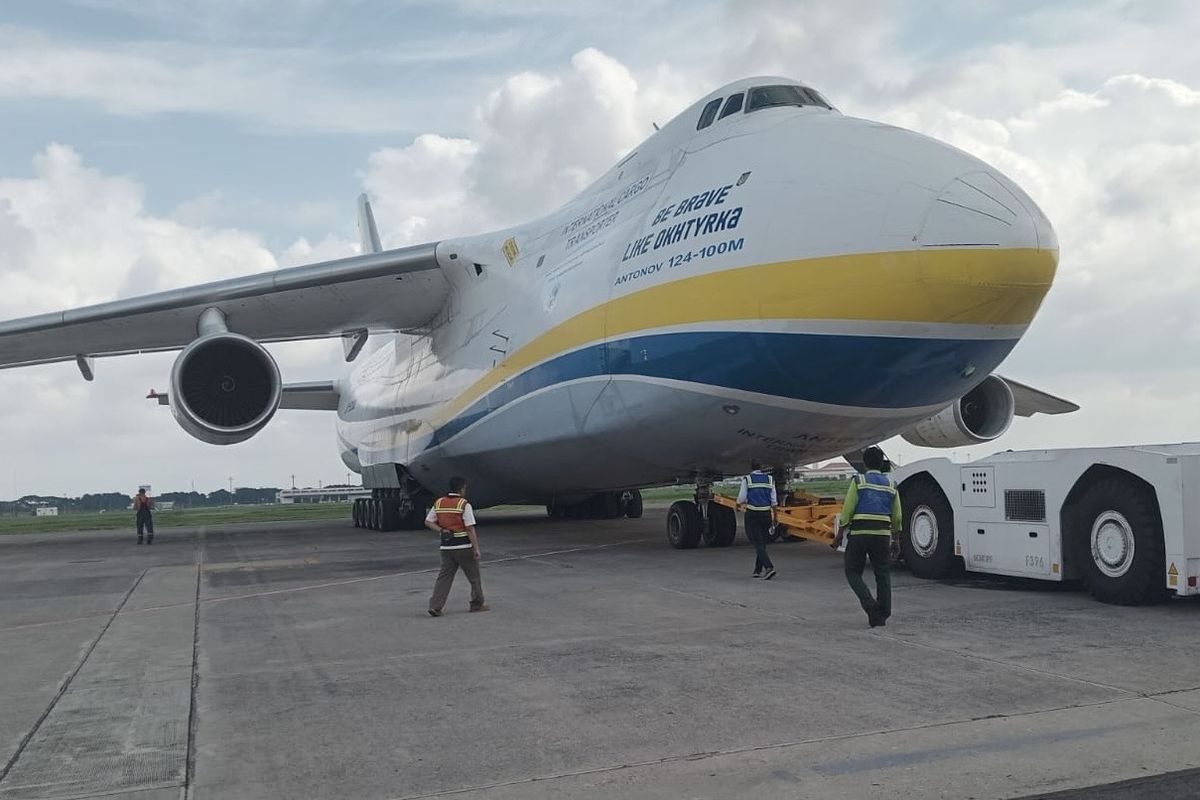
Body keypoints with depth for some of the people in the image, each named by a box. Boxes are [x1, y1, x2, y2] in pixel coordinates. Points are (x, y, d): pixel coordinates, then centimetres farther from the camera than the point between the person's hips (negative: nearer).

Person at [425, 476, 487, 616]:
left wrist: (441, 530, 0)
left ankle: (435, 606, -3)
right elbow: (470, 529, -14)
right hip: (464, 547, -5)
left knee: (444, 577, 7)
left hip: (446, 547, 5)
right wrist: (476, 549, -11)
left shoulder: (439, 503, 5)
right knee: (474, 576, 11)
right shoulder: (464, 505, -13)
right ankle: (477, 604, 21)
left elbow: (428, 522, 9)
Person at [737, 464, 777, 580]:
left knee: (758, 543, -6)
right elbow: (774, 501, 4)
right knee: (762, 543, 15)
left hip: (752, 515, -4)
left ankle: (769, 567, -22)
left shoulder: (747, 479, -3)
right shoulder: (769, 479, 6)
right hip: (766, 515, 4)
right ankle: (758, 571, 20)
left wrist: (739, 505, 20)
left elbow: (741, 498, -2)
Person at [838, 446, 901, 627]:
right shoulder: (891, 485, 9)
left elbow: (847, 511, -6)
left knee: (853, 572, 7)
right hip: (883, 534, 3)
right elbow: (897, 517, 12)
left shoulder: (858, 481, -2)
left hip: (859, 533, -3)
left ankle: (870, 604, -13)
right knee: (882, 573, 14)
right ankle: (882, 615, 15)